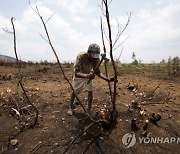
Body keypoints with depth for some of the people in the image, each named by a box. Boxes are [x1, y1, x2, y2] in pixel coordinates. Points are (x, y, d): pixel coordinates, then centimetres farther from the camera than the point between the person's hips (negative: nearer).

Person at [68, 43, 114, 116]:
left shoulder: (96, 59, -30)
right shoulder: (80, 57, -42)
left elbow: (98, 72, -22)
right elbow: (76, 73, -47)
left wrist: (107, 79, -37)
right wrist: (87, 75, -65)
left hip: (89, 75, 3)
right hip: (79, 75, -2)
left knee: (90, 91, -5)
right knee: (74, 91, 9)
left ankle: (89, 109, 13)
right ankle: (71, 107, 33)